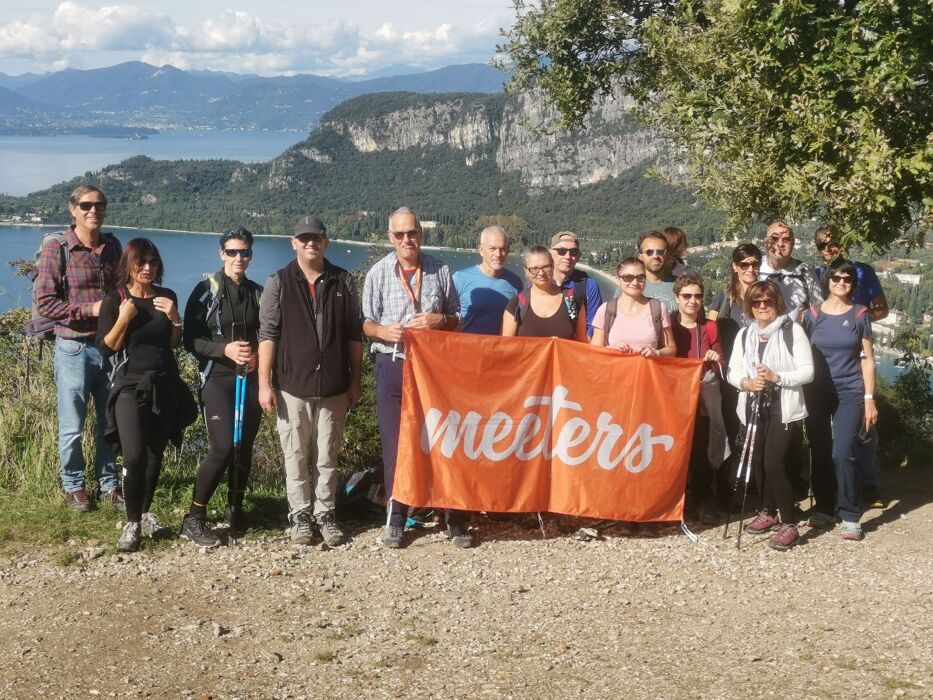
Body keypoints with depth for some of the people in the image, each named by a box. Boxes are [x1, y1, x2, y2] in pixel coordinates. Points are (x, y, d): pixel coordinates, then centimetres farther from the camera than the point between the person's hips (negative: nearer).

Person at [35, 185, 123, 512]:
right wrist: (90, 309, -19)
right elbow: (45, 302, -12)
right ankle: (73, 486, 22)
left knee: (110, 422, 12)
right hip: (74, 349, -4)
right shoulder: (56, 248, -8)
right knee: (72, 427, 5)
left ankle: (108, 485, 25)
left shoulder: (112, 245, 7)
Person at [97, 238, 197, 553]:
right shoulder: (115, 300, -4)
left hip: (165, 385, 4)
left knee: (155, 455, 9)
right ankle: (132, 522, -3)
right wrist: (124, 319, -21)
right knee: (134, 455, -15)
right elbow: (105, 349, -7)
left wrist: (174, 318, -7)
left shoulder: (167, 297, 7)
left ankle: (145, 512, 25)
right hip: (130, 386, -4)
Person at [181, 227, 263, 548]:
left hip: (251, 378, 4)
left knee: (245, 447, 6)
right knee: (223, 446, -16)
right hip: (217, 377, -4)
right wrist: (225, 349, -19)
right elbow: (191, 339, -5)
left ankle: (235, 511, 23)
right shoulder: (207, 290, -2)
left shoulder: (257, 293, 10)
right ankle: (193, 519, -6)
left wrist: (258, 356, -5)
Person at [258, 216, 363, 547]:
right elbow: (267, 335, -2)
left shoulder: (342, 282, 6)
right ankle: (300, 514, 16)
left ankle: (325, 513, 17)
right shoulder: (279, 282, 1)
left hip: (333, 387, 1)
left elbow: (354, 335, 10)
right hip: (292, 386, -1)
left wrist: (356, 381, 7)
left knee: (327, 456, 7)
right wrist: (264, 384, -8)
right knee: (296, 456, 5)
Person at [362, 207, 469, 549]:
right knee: (394, 445, 3)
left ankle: (455, 520, 10)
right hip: (392, 365, 0)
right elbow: (366, 323, 6)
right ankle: (396, 520, 13)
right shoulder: (379, 273, 3)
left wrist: (439, 319, -9)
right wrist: (384, 331, -15)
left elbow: (456, 318, 12)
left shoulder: (440, 270, 6)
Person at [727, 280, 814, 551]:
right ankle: (768, 512, 28)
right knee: (758, 461, 9)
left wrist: (776, 377, -22)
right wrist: (746, 382, -14)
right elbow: (732, 371, 8)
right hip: (755, 407, 5)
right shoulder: (744, 334, 9)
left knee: (774, 463, -13)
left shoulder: (793, 331, -6)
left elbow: (807, 372, -9)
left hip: (784, 408, -5)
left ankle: (789, 525, -4)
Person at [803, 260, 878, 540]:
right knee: (820, 453, 6)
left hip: (850, 393, -2)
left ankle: (850, 516, -2)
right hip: (817, 393, 2)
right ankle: (824, 509, 19)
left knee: (843, 453, -11)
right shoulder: (813, 315, 4)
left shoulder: (860, 315, 2)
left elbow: (867, 359, 2)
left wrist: (869, 399, -2)